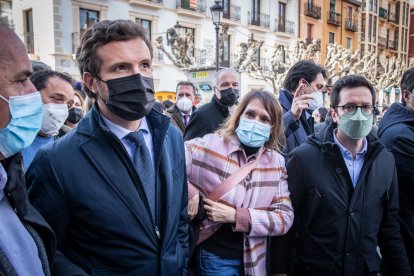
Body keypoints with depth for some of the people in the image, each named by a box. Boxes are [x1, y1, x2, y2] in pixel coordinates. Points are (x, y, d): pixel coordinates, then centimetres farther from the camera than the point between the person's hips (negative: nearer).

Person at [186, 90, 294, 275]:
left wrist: (236, 216, -18)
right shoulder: (210, 145, -13)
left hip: (254, 259, 4)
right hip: (216, 256, -3)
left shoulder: (276, 162, -3)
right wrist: (188, 191, -24)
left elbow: (285, 218, -7)